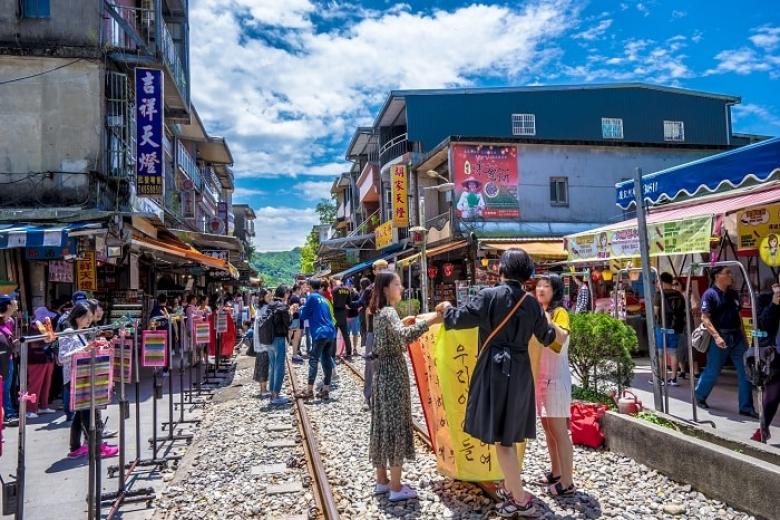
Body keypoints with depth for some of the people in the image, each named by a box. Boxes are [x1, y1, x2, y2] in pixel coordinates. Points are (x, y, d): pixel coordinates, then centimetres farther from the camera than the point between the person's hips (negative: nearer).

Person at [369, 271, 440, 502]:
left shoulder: (379, 312, 10)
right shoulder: (389, 312, -18)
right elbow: (406, 337, -36)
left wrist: (402, 324, 18)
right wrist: (428, 320, -35)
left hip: (382, 371, 9)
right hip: (394, 372, -9)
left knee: (382, 424, 13)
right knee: (396, 425, -2)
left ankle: (382, 480, 24)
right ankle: (396, 487, 7)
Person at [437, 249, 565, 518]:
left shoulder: (489, 295, -11)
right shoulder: (532, 303, 5)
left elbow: (460, 319, -11)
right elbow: (546, 337, 17)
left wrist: (447, 308, 11)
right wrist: (557, 332, 40)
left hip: (495, 369, -6)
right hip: (520, 371, 6)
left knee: (501, 436, 3)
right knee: (510, 433, 20)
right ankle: (511, 488, 35)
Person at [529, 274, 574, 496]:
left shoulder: (559, 312, -10)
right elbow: (532, 342, 12)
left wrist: (542, 316, -29)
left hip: (556, 378, -8)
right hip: (539, 377, 8)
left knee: (559, 431, -3)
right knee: (548, 429, 15)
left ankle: (567, 483, 5)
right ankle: (555, 473, 26)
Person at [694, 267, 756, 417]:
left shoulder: (733, 294, 11)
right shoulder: (709, 294, -10)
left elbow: (738, 315, 19)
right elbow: (705, 318, -16)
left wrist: (742, 335, 16)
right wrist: (716, 336, -25)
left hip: (737, 337, 6)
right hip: (719, 338, -6)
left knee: (745, 372, 3)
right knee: (712, 371, 5)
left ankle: (746, 407, 12)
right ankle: (699, 397, 27)